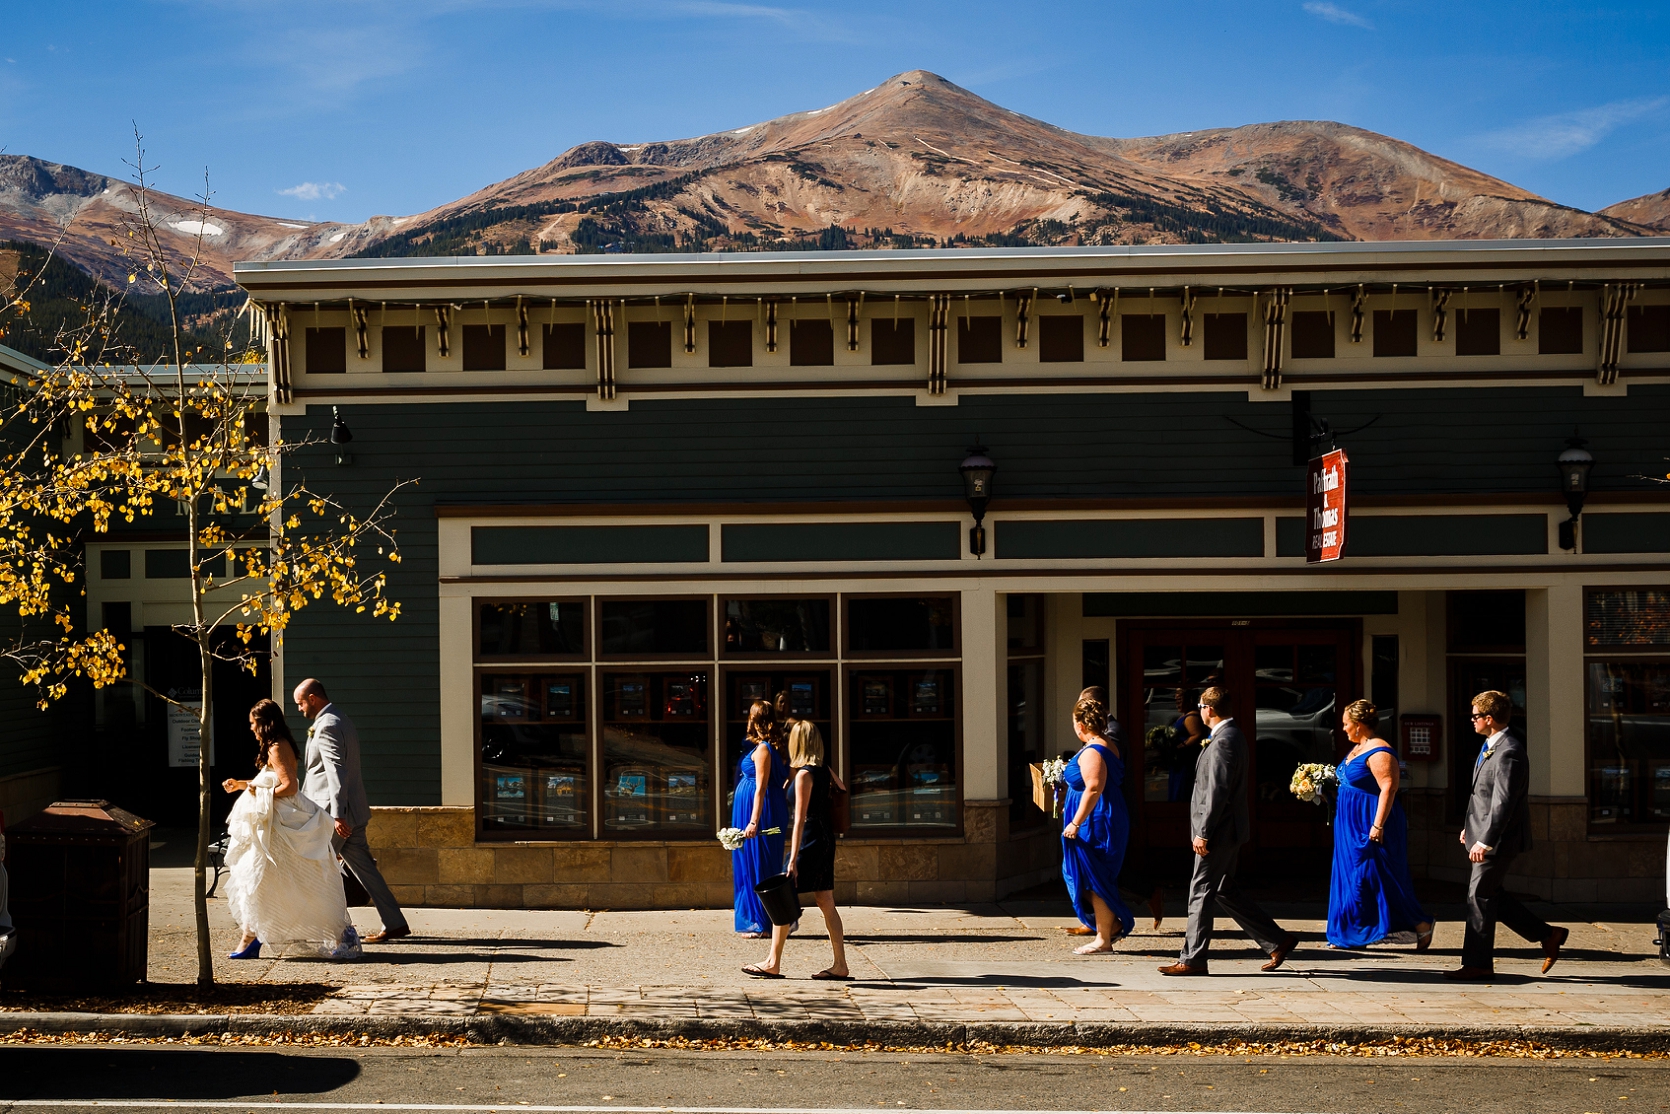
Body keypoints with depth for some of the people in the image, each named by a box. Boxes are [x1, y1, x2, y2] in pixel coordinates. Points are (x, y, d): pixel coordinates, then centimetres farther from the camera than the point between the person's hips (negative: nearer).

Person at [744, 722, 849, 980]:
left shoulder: (804, 775, -15)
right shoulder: (824, 771, 7)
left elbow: (800, 819, -18)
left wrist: (793, 859, -19)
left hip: (810, 841, -8)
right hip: (825, 841, 8)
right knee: (826, 904, 9)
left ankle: (773, 964, 3)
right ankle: (840, 966, 8)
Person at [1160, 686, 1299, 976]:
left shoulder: (1223, 741, -19)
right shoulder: (1232, 735, 14)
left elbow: (1218, 792, -23)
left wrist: (1203, 832, -21)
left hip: (1219, 831, -11)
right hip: (1229, 830, 11)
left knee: (1201, 892, -4)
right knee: (1225, 890, 16)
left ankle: (1192, 959, 0)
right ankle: (1277, 940, 18)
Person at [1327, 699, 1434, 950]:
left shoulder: (1378, 752, -18)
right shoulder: (1357, 748, 13)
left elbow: (1388, 788, -24)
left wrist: (1377, 825, -28)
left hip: (1371, 825, -10)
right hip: (1352, 825, 10)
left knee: (1380, 878, -7)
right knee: (1349, 877, 10)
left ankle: (1421, 925, 3)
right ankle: (1351, 934, 14)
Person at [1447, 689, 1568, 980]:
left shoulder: (1508, 753, -21)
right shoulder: (1491, 746, 12)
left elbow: (1503, 803, -25)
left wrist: (1484, 842, -25)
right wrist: (1470, 827, 24)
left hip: (1498, 838, -11)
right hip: (1484, 833, 11)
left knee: (1480, 896, -4)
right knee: (1492, 896, 14)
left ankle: (1477, 964, 5)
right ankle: (1547, 935, 21)